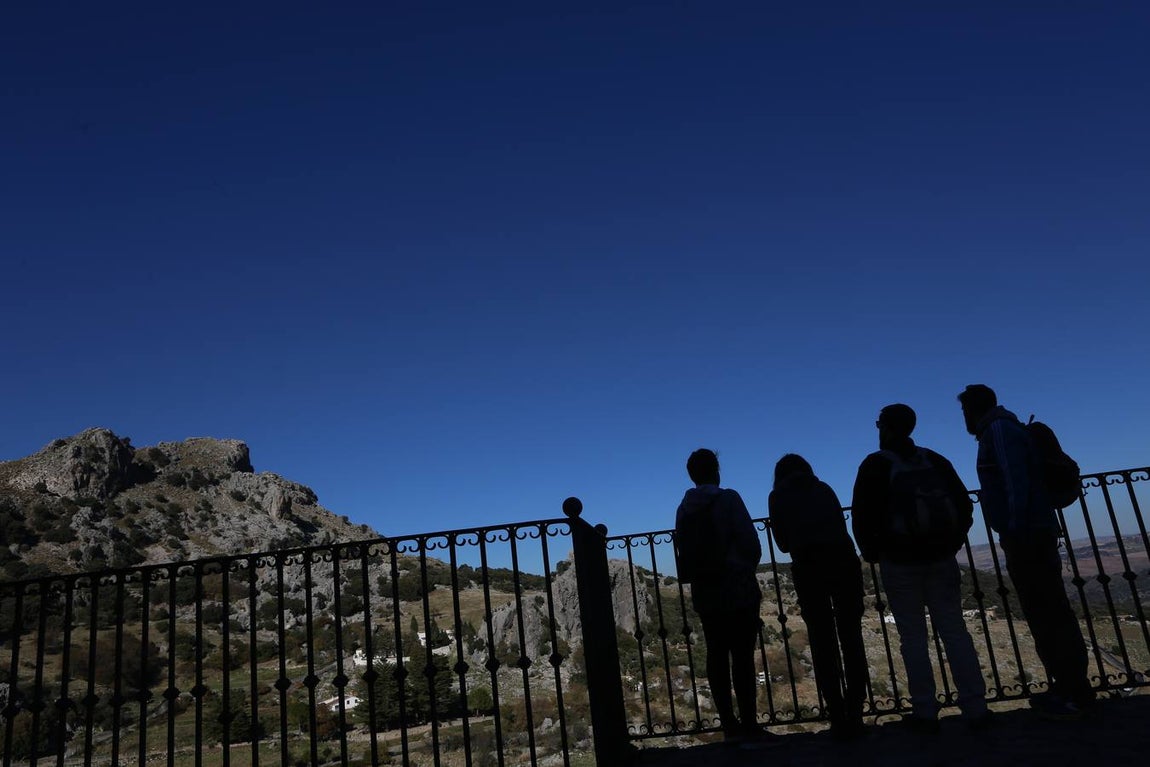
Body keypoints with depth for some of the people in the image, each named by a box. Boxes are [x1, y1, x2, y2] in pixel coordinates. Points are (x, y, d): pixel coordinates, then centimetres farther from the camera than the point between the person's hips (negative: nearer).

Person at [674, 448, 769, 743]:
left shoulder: (684, 508, 7)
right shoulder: (728, 499, -6)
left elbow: (683, 550, 7)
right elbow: (750, 542, -9)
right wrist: (748, 568, 8)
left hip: (703, 592, 5)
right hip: (737, 588, -4)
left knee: (717, 655, 6)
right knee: (742, 655, -3)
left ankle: (729, 724, 9)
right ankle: (748, 723, -3)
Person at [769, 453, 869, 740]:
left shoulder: (778, 496, 15)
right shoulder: (823, 488, 22)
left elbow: (782, 543, 14)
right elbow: (841, 525, 19)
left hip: (809, 564, -2)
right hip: (843, 558, 2)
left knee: (823, 644, 3)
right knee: (851, 638, 8)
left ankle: (839, 719, 3)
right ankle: (854, 715, 6)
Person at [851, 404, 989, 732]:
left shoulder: (875, 465, -4)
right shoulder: (934, 460, 8)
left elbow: (862, 515, -8)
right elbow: (964, 504, 9)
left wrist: (872, 553, 5)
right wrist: (953, 542, 16)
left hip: (899, 562, -4)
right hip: (940, 559, 4)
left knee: (912, 637, 2)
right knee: (954, 629, 8)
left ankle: (925, 712, 4)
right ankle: (974, 707, 7)